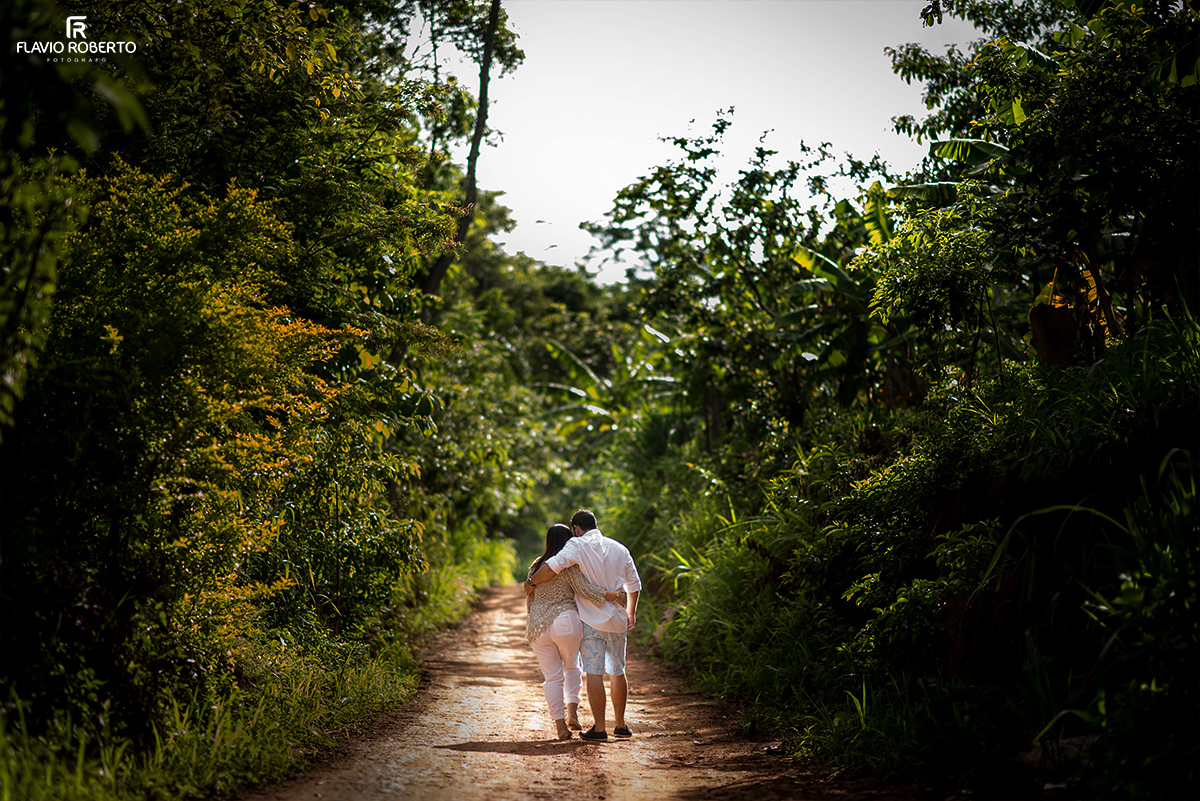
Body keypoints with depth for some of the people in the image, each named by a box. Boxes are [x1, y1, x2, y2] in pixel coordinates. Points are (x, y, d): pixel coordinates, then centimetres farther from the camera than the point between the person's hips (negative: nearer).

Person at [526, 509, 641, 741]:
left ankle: (599, 728, -4)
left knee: (594, 673, -3)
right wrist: (631, 613, 30)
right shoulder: (619, 549, 11)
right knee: (617, 672, 16)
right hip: (617, 621, 5)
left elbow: (552, 567, -21)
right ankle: (620, 724, 23)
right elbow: (634, 585, 17)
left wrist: (531, 582, -6)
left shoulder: (578, 545, -7)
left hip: (591, 620, -5)